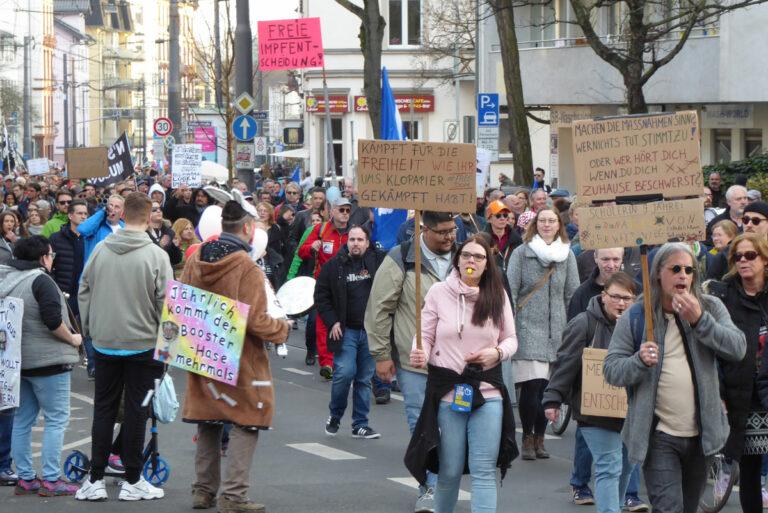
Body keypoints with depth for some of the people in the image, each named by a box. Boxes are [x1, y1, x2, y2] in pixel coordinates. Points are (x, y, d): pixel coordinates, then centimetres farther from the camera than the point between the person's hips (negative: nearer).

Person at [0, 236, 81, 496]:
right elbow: (53, 320, -23)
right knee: (57, 419, -2)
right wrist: (72, 339, -8)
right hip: (47, 360, -8)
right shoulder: (40, 280, -16)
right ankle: (51, 480, -4)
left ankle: (25, 478, 15)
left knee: (23, 420, 12)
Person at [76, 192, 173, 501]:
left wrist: (88, 329, 16)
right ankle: (132, 481, 10)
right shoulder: (156, 256, -14)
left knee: (103, 408, 11)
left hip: (104, 343, 3)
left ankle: (95, 480, 11)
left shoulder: (100, 250, -3)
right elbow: (165, 302, -11)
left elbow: (84, 292, 4)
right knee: (135, 411, 5)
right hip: (143, 345, -3)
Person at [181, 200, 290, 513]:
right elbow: (256, 321, -20)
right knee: (246, 423, 1)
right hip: (240, 359, -6)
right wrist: (282, 329, -2)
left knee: (207, 423, 15)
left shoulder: (195, 261, 1)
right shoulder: (247, 268, -19)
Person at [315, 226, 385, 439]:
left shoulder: (378, 261, 1)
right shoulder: (334, 266, 1)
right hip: (346, 331, -2)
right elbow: (321, 297, 6)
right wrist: (332, 321, -3)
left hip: (370, 331, 2)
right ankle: (334, 416, 10)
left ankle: (360, 425, 16)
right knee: (345, 373, -13)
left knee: (365, 379, 7)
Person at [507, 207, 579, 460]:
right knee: (532, 385, -12)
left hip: (556, 331, 3)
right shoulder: (521, 253, 1)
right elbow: (510, 291, 0)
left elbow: (573, 294, 11)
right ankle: (528, 437, 1)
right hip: (528, 328, -3)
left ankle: (539, 438, 16)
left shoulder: (567, 255, 9)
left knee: (547, 387, 4)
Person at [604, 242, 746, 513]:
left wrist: (700, 320, -21)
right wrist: (640, 361, -22)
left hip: (701, 434, 3)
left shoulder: (710, 307, 3)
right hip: (659, 437, -3)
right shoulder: (634, 317, -2)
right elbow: (611, 370, -2)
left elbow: (738, 348, -10)